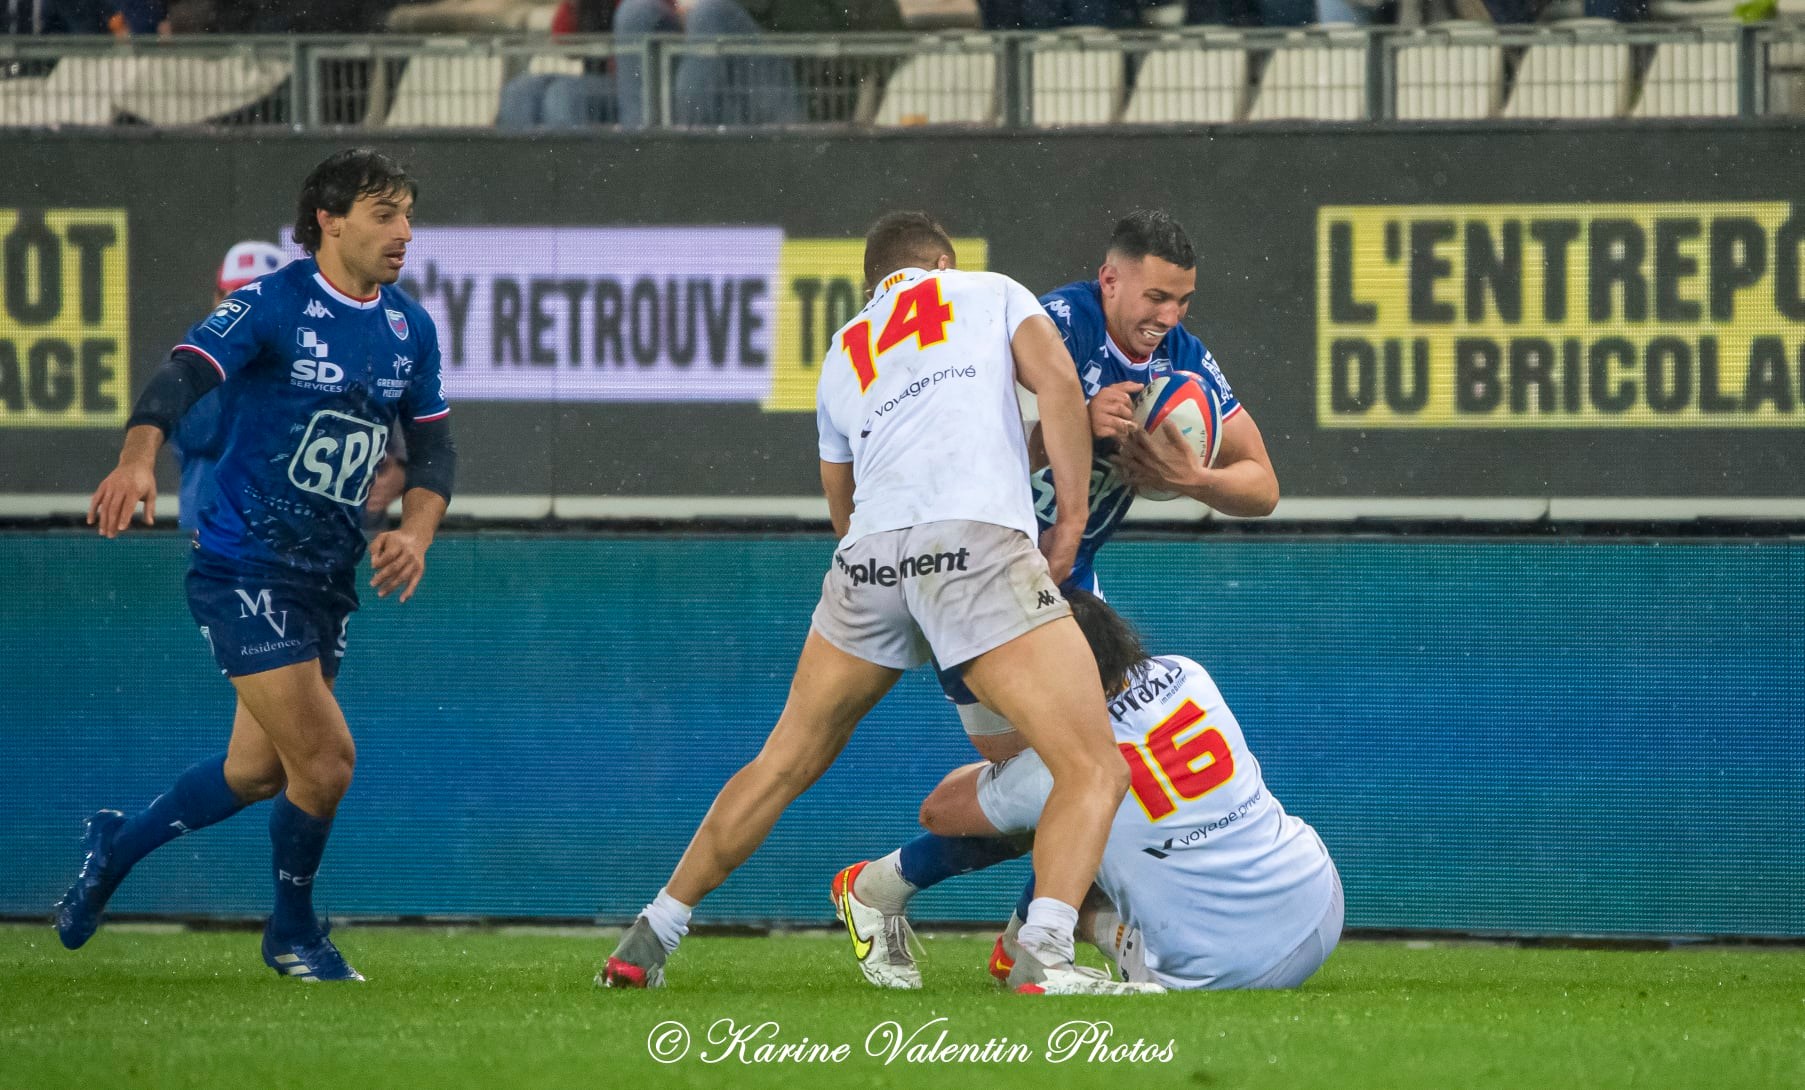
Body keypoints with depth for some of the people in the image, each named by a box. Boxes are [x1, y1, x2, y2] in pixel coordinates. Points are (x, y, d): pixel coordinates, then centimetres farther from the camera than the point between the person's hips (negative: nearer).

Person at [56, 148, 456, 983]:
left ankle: (114, 849, 39)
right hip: (245, 569, -7)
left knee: (259, 772, 14)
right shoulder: (273, 306, -14)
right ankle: (292, 933, 12)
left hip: (329, 575, 7)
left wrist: (415, 531, -5)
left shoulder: (409, 329, 7)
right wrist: (138, 458, -47)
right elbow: (183, 375, -27)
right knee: (325, 759, -12)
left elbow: (433, 445, 15)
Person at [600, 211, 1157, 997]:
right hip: (979, 539, -5)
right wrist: (1070, 522, 9)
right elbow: (1058, 386, 5)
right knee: (1093, 771, -5)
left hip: (870, 551, 5)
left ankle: (650, 939, 26)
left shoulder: (842, 356, 32)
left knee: (782, 768, 21)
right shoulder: (993, 293, 22)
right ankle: (1044, 956, -26)